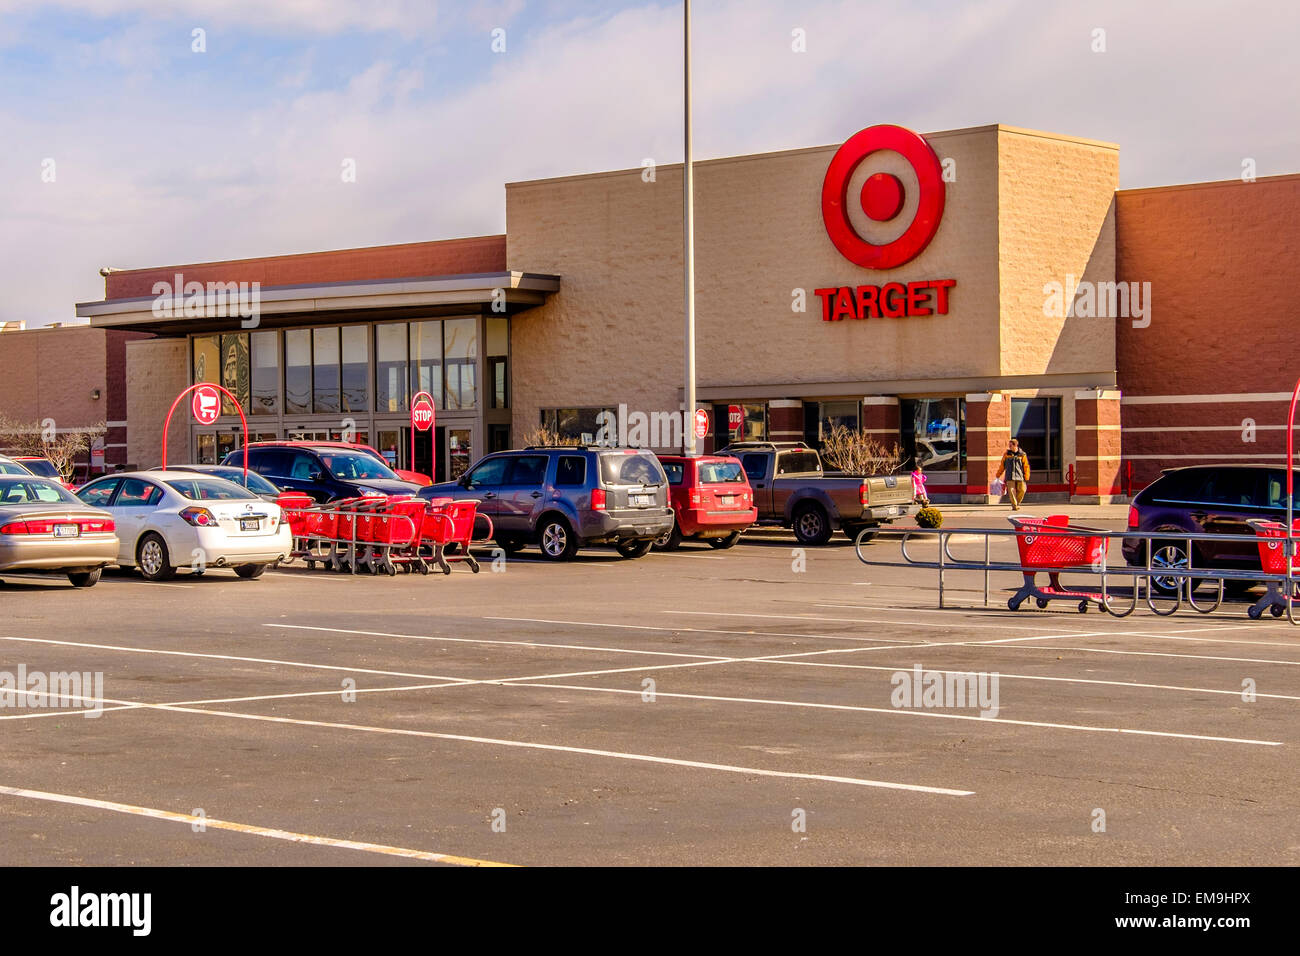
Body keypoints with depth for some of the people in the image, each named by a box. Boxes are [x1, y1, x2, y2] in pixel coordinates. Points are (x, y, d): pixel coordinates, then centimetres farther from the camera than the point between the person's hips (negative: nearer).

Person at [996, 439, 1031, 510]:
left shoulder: (1022, 455, 6)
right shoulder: (1006, 454, 11)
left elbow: (1026, 467, 6)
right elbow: (1002, 466, 16)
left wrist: (1026, 478, 1)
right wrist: (998, 475, 16)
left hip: (1020, 477, 0)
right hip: (1010, 477, 0)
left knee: (1022, 490, -7)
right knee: (1011, 491, -11)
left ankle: (1017, 503, 14)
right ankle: (1014, 506, -5)